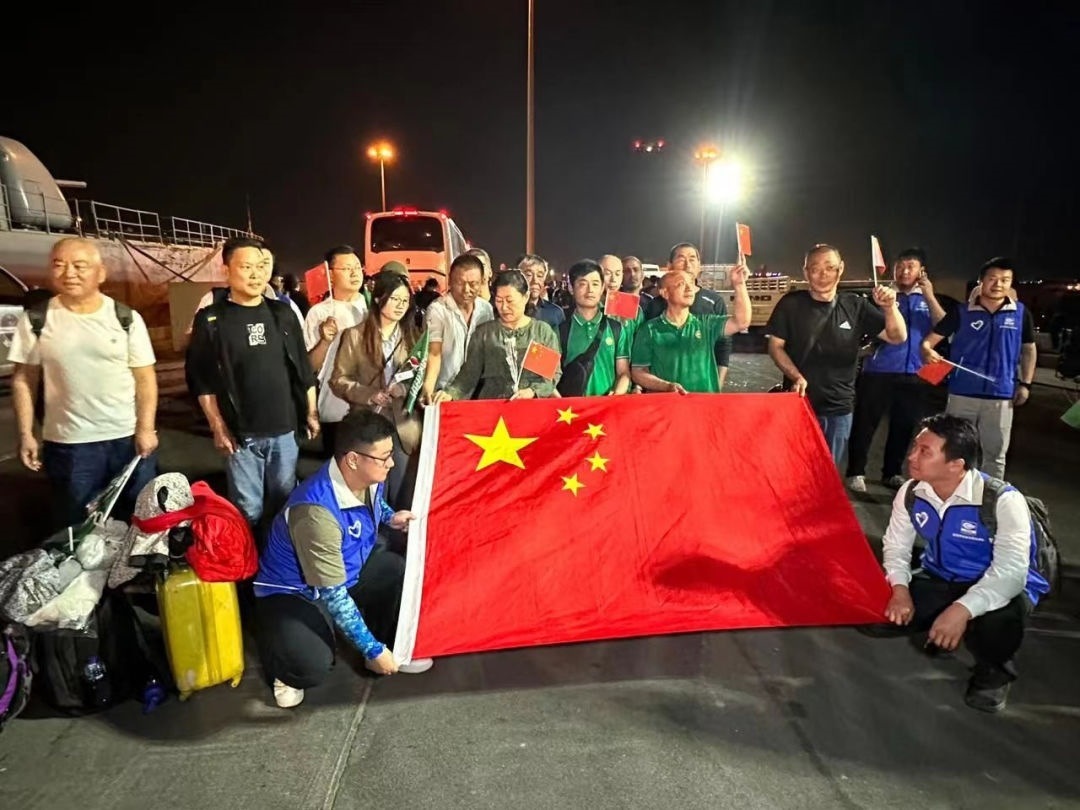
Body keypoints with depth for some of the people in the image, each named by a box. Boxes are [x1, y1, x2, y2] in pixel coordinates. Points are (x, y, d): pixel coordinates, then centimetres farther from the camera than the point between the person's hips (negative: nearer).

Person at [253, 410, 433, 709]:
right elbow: (333, 594, -31)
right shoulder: (317, 511, -37)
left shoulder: (369, 478, -14)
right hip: (294, 592, -7)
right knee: (312, 666, -29)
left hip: (349, 569, 8)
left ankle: (394, 647, 11)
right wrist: (372, 650, -26)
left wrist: (390, 518, -6)